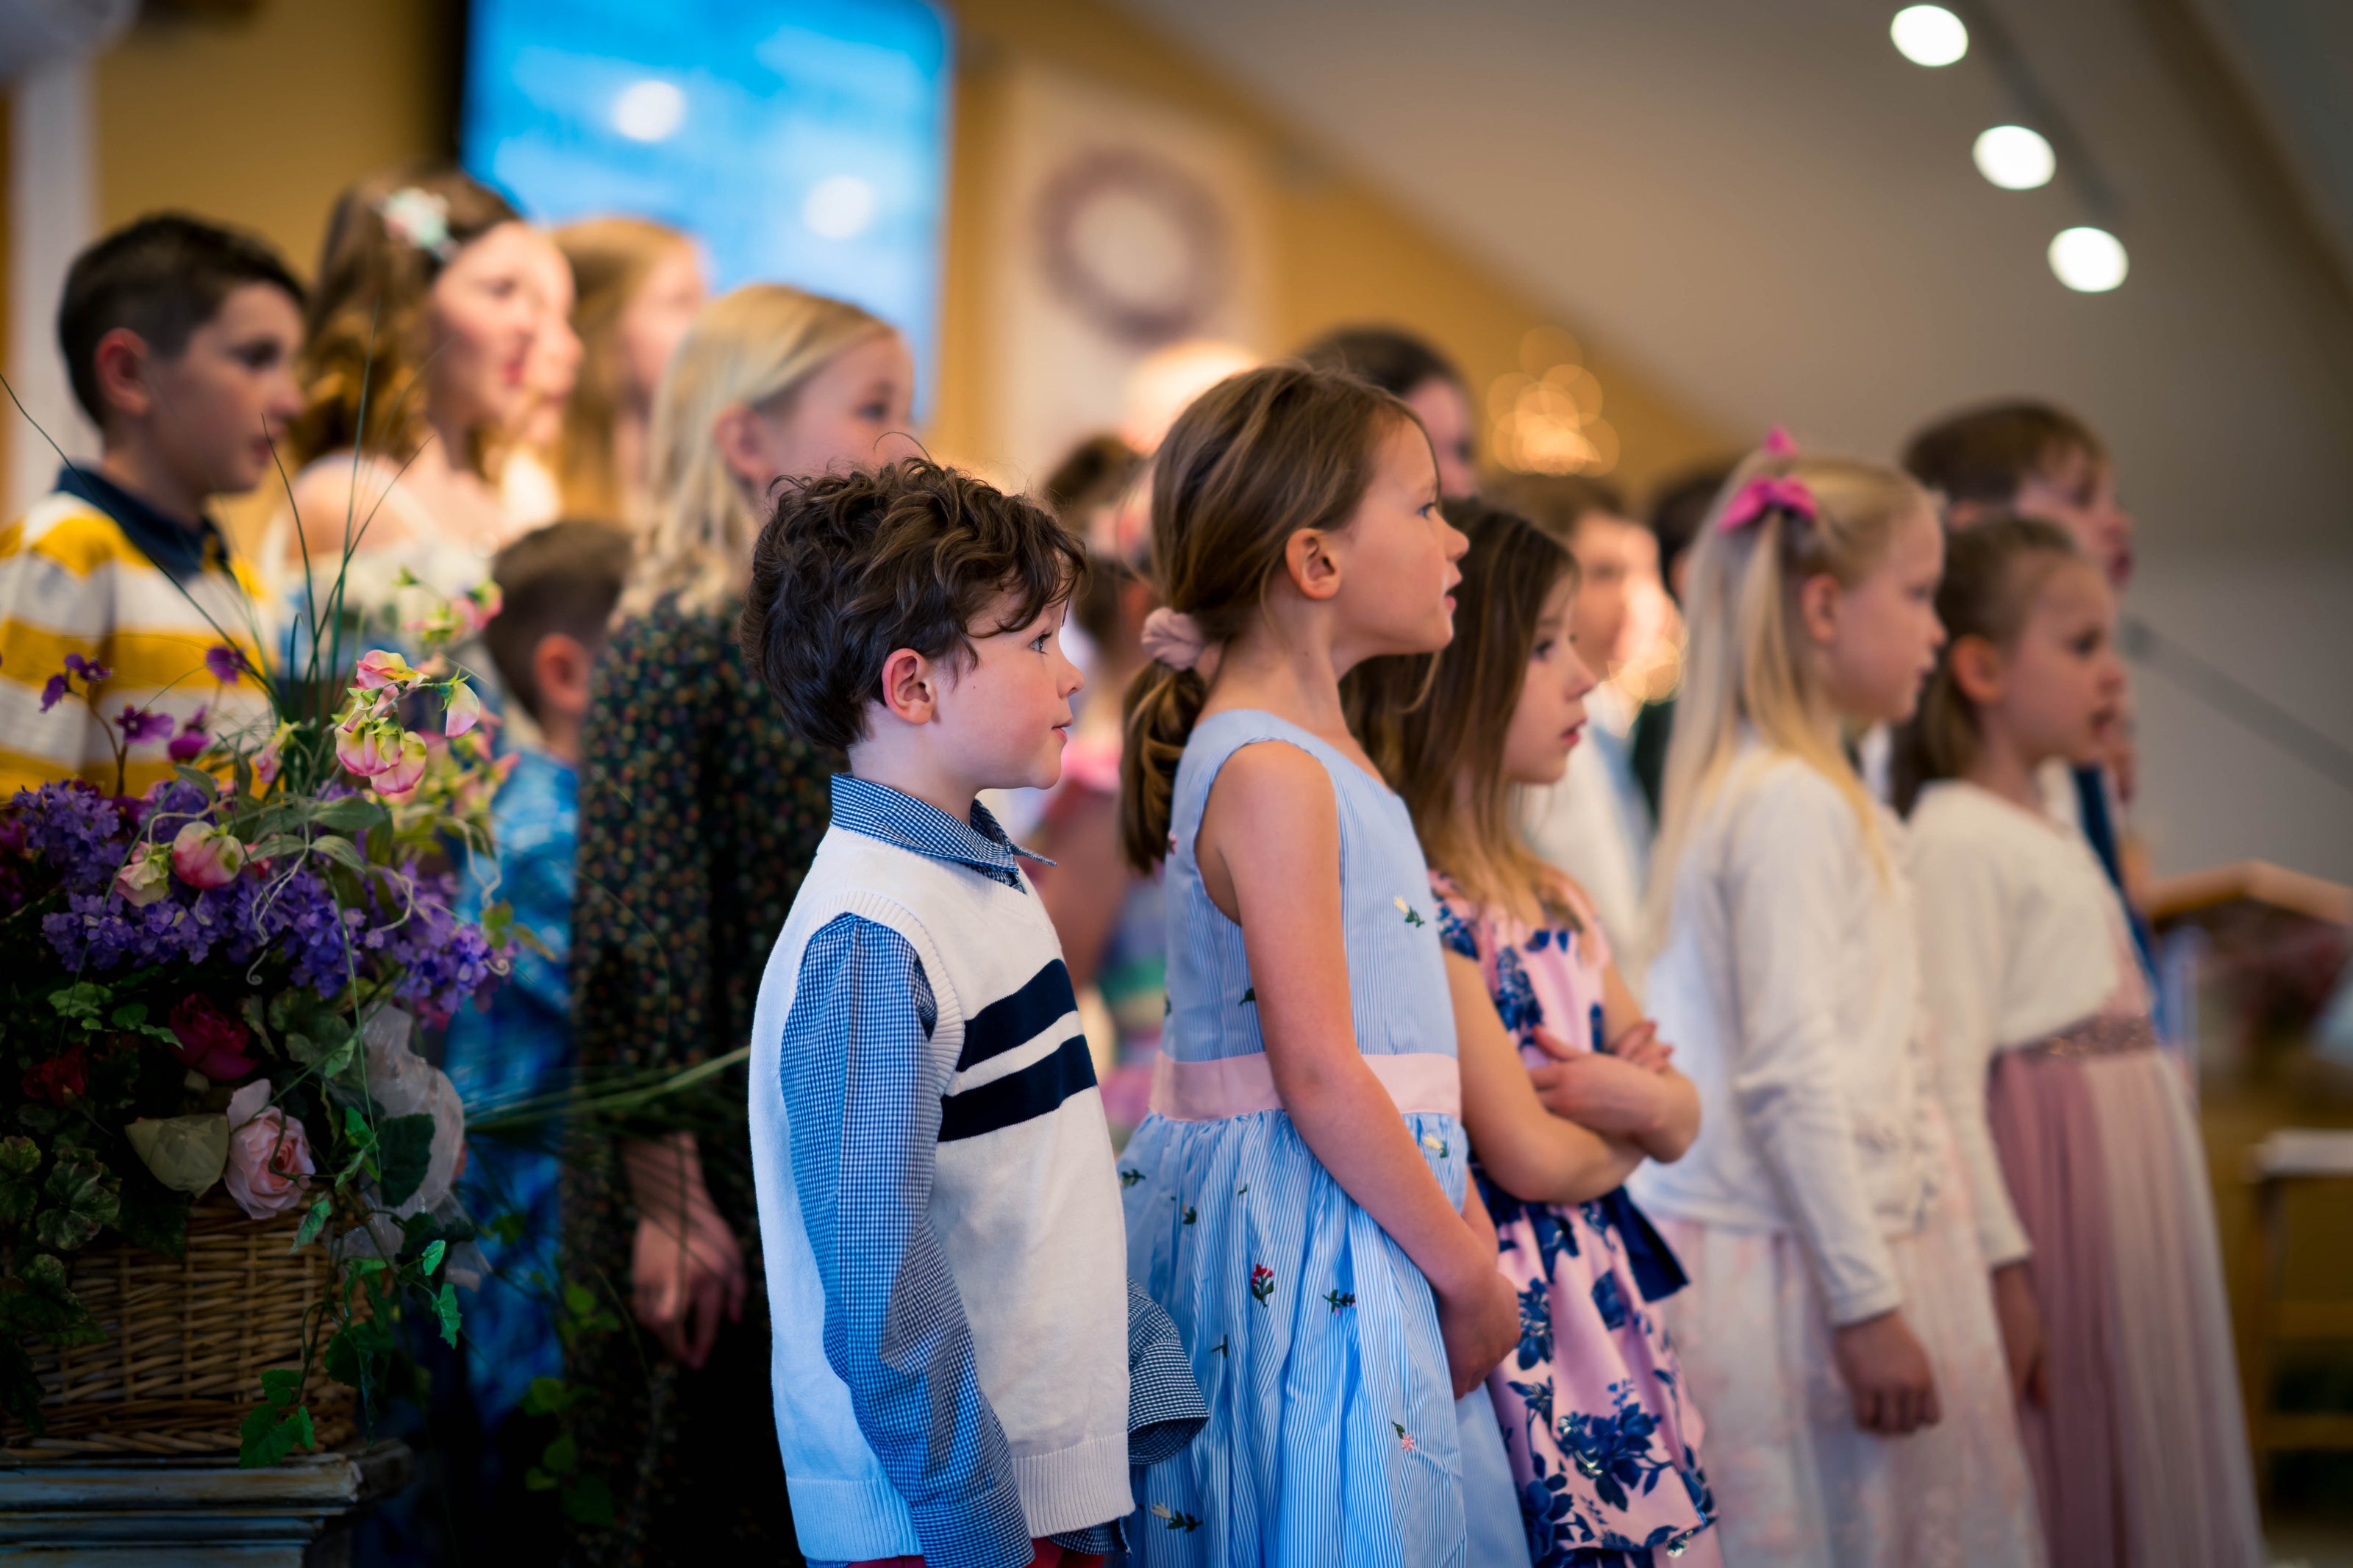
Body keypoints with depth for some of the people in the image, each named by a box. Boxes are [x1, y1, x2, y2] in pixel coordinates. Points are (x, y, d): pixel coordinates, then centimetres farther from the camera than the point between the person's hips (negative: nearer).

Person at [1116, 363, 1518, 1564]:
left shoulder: (1319, 750, 15)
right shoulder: (1269, 774, -17)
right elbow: (1319, 1078, -20)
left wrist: (1464, 1225, 11)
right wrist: (1466, 1272, -13)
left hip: (1367, 1207, 10)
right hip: (1301, 1230, -10)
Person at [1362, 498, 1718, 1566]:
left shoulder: (1554, 901, 13)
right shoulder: (1415, 907, -16)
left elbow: (1682, 1121, 14)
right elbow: (1531, 1159, -17)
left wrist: (1631, 1091, -9)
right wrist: (1625, 1136, 4)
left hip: (1612, 1308, 8)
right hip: (1503, 1320, -8)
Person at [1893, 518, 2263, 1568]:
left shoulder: (2048, 833, 17)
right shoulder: (1958, 840, -13)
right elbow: (1949, 1081, -19)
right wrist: (2000, 1266, -22)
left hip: (2135, 1176, 10)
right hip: (2050, 1195, -10)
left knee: (2153, 1479, 11)